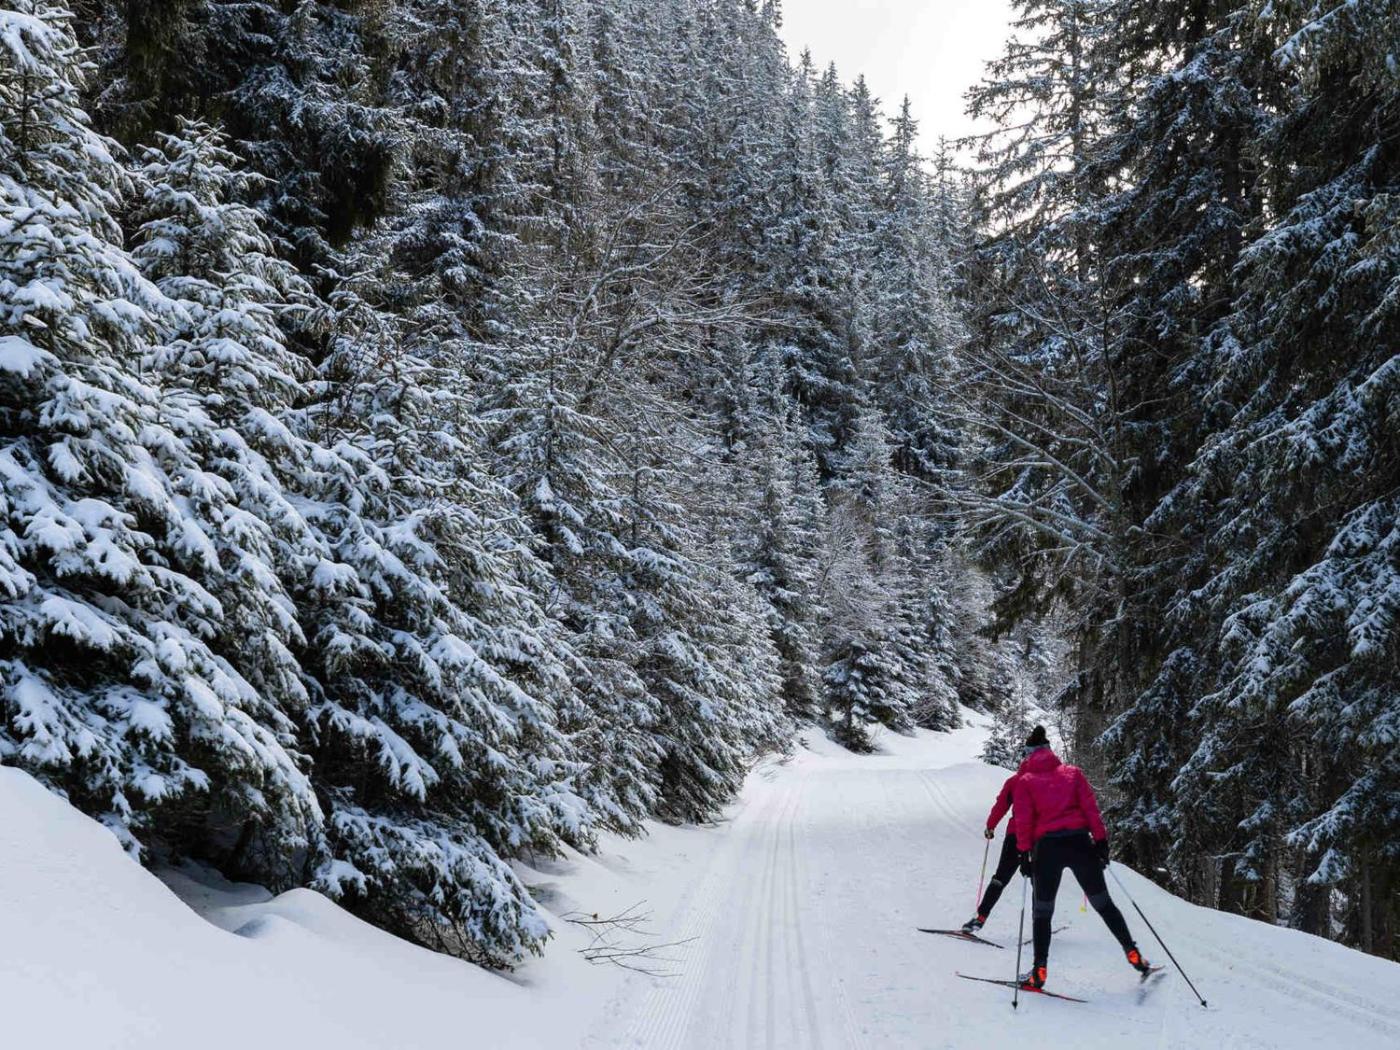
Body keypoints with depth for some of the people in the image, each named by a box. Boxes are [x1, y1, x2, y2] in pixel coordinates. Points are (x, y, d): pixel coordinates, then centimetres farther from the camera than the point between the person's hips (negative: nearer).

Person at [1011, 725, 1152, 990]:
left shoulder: (1024, 780, 8)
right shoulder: (1072, 772, 13)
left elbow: (1023, 820, 0)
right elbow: (1090, 807, 3)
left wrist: (1024, 854, 0)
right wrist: (1101, 840, 2)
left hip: (1047, 847, -1)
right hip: (1080, 843, 2)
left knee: (1042, 911, 9)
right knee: (1103, 903, 15)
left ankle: (1039, 971, 4)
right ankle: (1133, 954, 12)